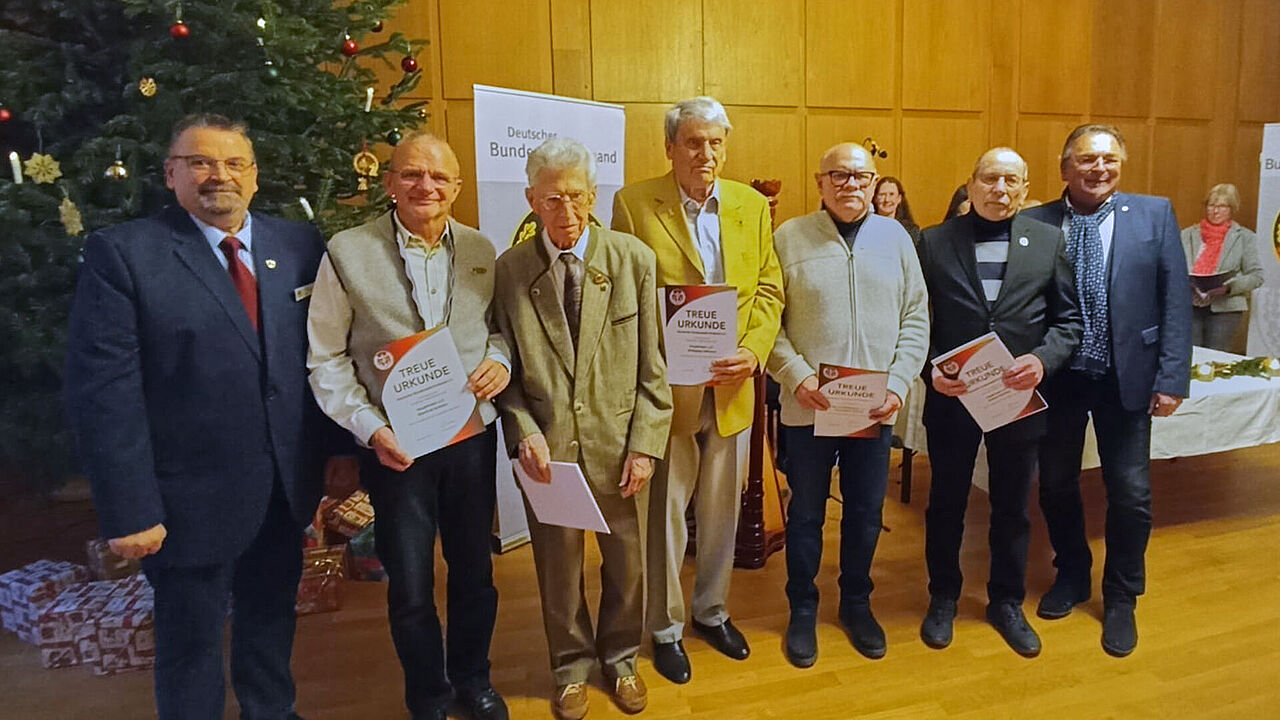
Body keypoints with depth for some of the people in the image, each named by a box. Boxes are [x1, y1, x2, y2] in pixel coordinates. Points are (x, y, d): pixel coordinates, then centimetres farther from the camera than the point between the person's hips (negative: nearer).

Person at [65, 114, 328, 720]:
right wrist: (130, 510, -15)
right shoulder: (121, 254, -10)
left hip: (287, 489, 4)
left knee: (272, 623, 23)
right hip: (190, 500, -4)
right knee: (191, 644, 16)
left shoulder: (300, 245, 2)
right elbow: (102, 392, -13)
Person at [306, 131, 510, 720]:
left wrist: (500, 360, -10)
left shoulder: (480, 250, 2)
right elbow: (326, 358, -4)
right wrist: (370, 429, -14)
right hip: (396, 446, -2)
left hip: (473, 437, 3)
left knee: (475, 572, 18)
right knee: (410, 587, 12)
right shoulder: (347, 252, -7)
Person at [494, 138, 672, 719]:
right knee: (557, 565, 16)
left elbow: (652, 366, -3)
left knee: (626, 561, 16)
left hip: (618, 443, 0)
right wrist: (524, 432, -12)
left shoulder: (634, 260, -4)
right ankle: (571, 666, 42)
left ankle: (620, 659, 44)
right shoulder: (509, 271, -3)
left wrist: (645, 444, -7)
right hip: (546, 446, 0)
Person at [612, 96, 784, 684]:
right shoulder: (634, 203, -5)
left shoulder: (753, 206, 7)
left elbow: (769, 289, 5)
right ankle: (665, 628, 29)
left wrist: (753, 351, -11)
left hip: (732, 387, 4)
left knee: (722, 509, 17)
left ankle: (713, 612, 38)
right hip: (665, 387, -3)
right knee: (664, 512, 9)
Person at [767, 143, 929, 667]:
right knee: (806, 513, 11)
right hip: (808, 407, -2)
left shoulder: (894, 237, 5)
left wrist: (898, 384, -7)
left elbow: (916, 319, 5)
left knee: (865, 512, 15)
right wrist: (797, 376, -17)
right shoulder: (789, 237, -3)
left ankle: (856, 603, 37)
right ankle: (802, 609, 30)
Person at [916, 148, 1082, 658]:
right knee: (946, 504, 13)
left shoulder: (1049, 241, 3)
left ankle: (1007, 602, 36)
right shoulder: (934, 242, -2)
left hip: (1020, 397, 2)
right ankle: (943, 599, 34)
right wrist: (930, 371, -17)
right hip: (951, 397, -1)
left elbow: (1069, 319, 3)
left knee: (1012, 508, 15)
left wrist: (1043, 359, -15)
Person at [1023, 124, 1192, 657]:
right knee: (1055, 484, 13)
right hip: (1056, 376, 0)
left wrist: (1172, 378, -7)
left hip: (1125, 375, 0)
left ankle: (1120, 597, 29)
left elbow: (1176, 302, -2)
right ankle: (1071, 575, 38)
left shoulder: (1154, 215, 0)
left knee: (1131, 492, 6)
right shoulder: (1036, 224, -3)